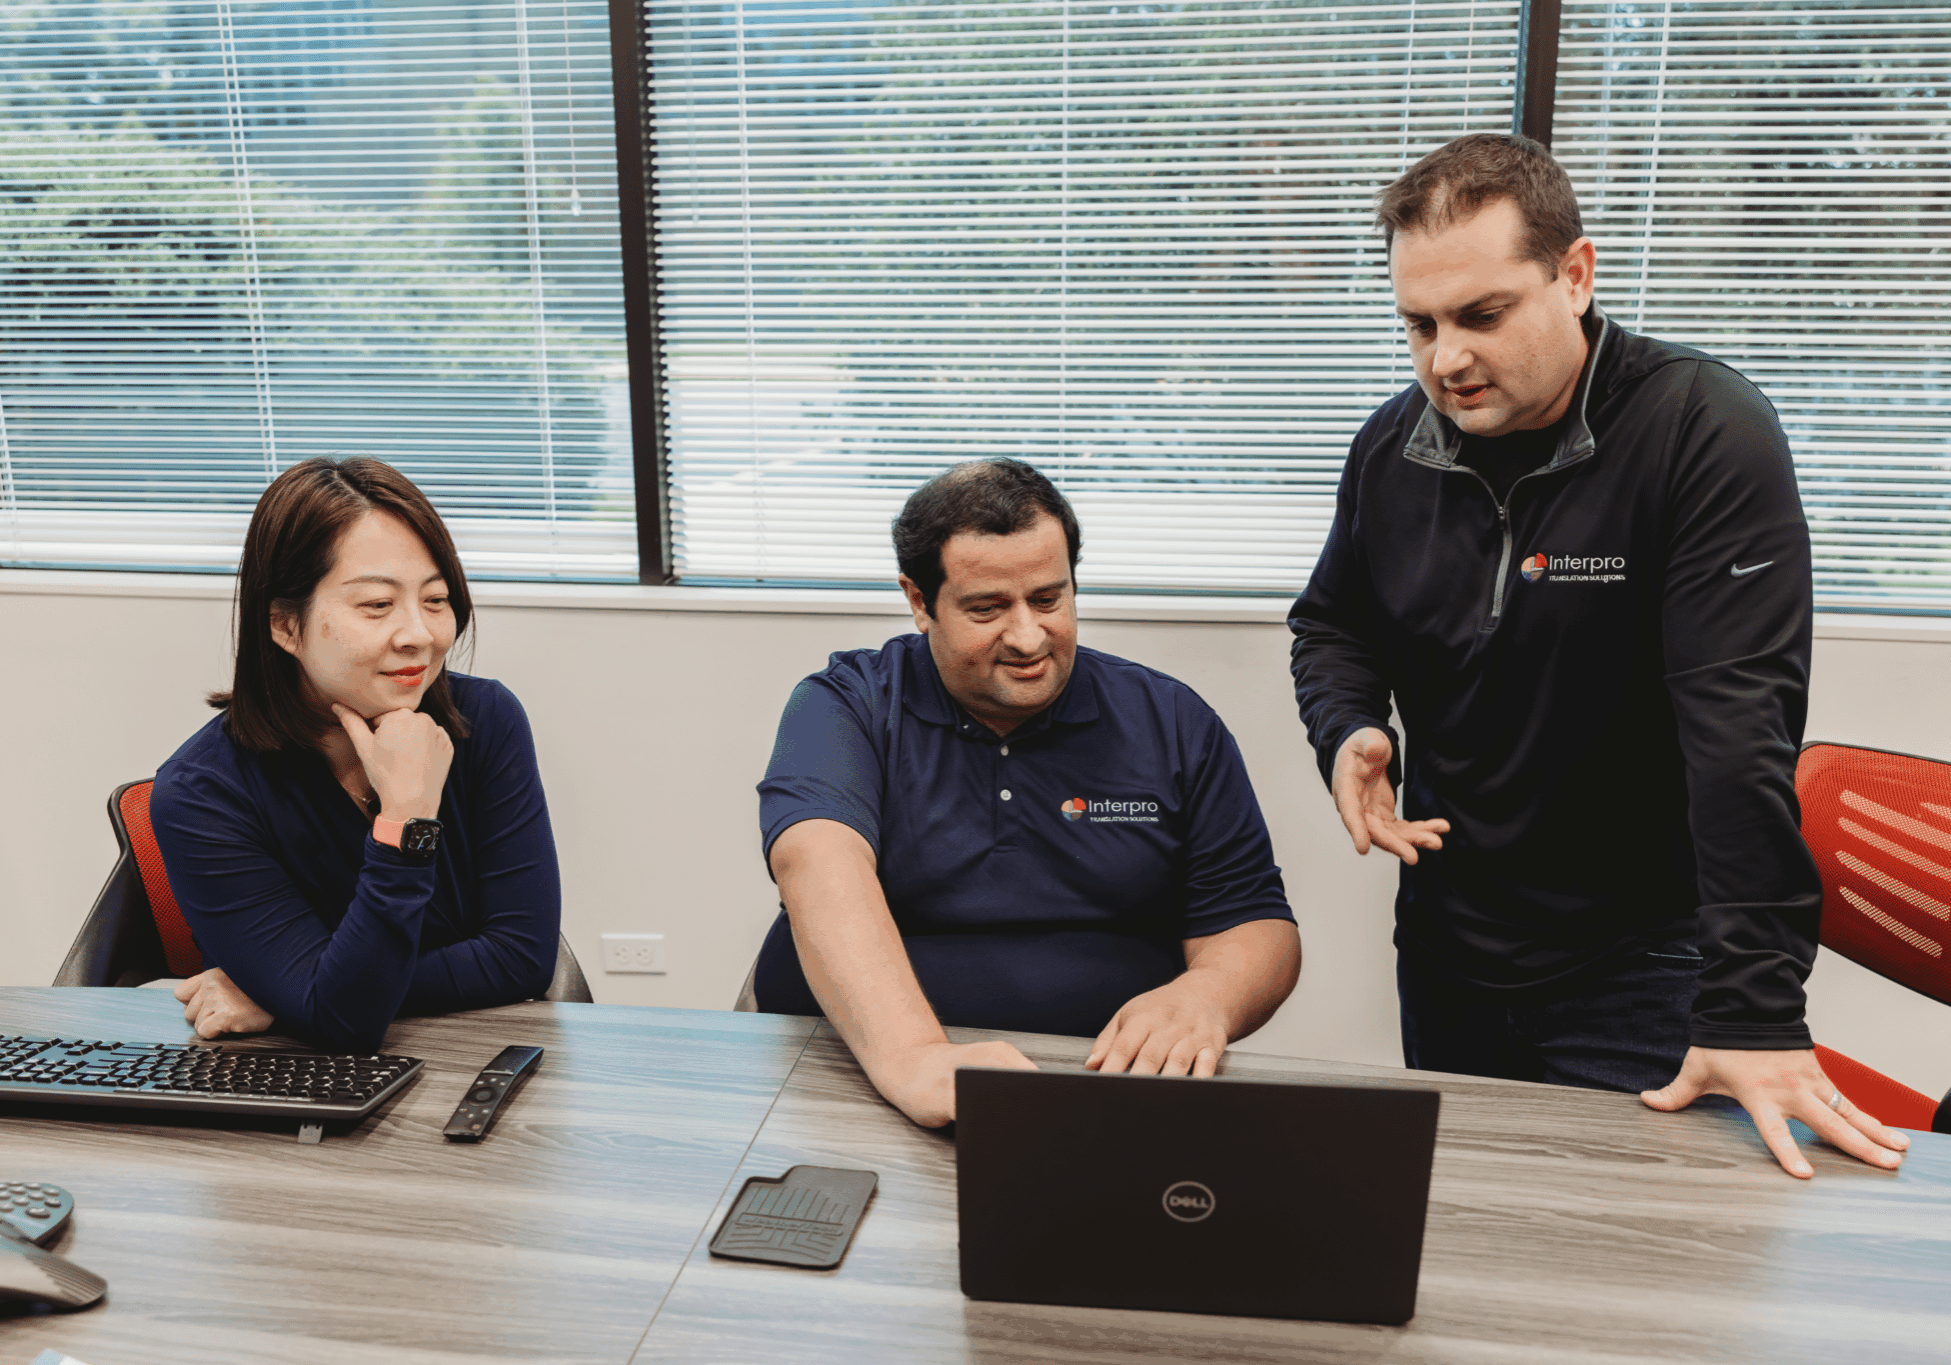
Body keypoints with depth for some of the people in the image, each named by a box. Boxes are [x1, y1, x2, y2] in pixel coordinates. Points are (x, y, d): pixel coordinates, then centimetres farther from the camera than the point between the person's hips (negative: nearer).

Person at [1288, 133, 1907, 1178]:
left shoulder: (1705, 430, -18)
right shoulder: (1393, 446, -1)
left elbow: (1742, 726, -25)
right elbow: (1333, 624, 15)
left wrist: (1752, 1010, -28)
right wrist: (1347, 730, -8)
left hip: (1635, 971, -5)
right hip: (1445, 953, 5)